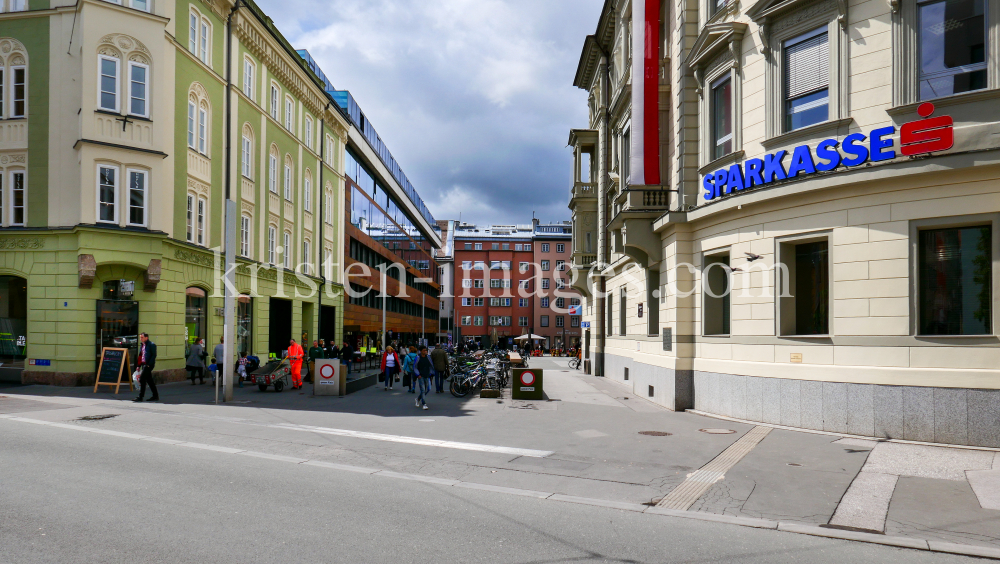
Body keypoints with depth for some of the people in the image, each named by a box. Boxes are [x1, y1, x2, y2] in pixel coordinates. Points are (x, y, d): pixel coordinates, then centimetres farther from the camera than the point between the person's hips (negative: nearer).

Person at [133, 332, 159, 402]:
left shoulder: (151, 344, -10)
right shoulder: (141, 345, 16)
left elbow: (154, 355, -14)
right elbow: (140, 355, 20)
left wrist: (149, 364, -19)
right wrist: (138, 365, 14)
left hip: (149, 365, -9)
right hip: (144, 364, 9)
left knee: (142, 379, -12)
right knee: (149, 380, 11)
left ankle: (140, 397, -9)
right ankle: (155, 396, 17)